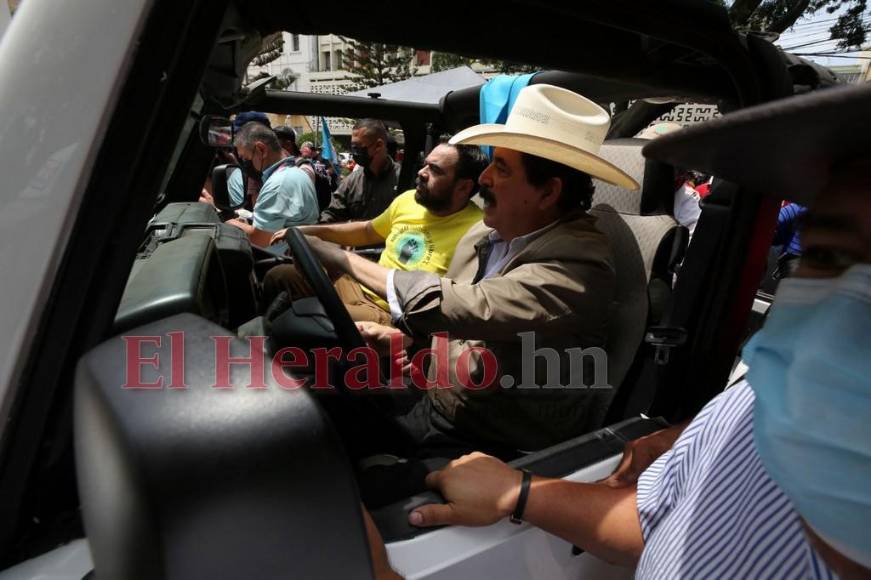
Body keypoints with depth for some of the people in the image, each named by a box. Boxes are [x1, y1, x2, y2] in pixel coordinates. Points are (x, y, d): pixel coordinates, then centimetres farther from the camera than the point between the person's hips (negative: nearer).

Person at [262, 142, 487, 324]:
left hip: (390, 316, -8)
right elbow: (367, 231, 23)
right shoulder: (408, 200, 5)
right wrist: (310, 230, 17)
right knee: (278, 276, 8)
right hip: (358, 286, 8)